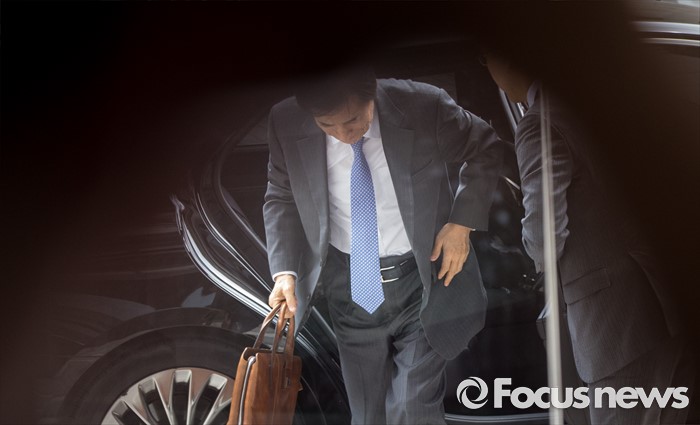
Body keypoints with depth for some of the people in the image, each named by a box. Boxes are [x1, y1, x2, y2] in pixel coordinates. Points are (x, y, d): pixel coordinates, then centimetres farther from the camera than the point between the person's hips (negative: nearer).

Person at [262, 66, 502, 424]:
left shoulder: (423, 107, -19)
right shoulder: (288, 125, -14)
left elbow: (485, 149, -1)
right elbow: (281, 197, 2)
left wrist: (462, 222, -10)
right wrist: (284, 271, -11)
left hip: (422, 285, -2)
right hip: (351, 289, 3)